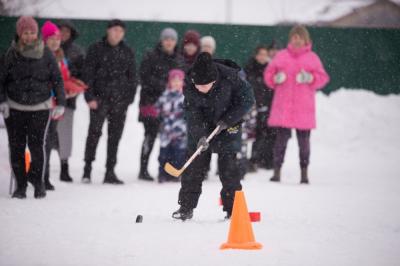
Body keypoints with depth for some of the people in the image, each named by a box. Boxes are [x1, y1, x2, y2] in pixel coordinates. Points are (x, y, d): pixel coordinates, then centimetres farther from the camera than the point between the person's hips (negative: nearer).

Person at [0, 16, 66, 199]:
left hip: (40, 108, -1)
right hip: (15, 108, 1)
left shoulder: (46, 54, -1)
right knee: (16, 147, 1)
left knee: (37, 144, -14)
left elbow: (57, 79, 5)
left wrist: (60, 103, 0)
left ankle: (37, 180, 6)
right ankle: (20, 185, 13)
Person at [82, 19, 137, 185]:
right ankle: (87, 168, 1)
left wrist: (129, 99, 6)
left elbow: (132, 77, 14)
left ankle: (110, 172, 9)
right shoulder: (96, 49, 1)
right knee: (95, 132, -8)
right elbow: (88, 74, -1)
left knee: (115, 136, 4)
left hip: (119, 101, 3)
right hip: (100, 99, -3)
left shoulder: (127, 52, 11)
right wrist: (90, 97, -9)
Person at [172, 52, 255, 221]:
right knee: (193, 167, 1)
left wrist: (227, 120, -21)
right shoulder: (189, 86, -19)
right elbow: (192, 113, -18)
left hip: (228, 126, -2)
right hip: (201, 128, 2)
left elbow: (247, 99, -16)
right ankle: (186, 207, 11)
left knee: (228, 168, -8)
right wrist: (200, 135, -33)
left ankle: (233, 208, 2)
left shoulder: (229, 78, -27)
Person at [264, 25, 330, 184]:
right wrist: (276, 78, -8)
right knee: (281, 138, -4)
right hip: (283, 107, 0)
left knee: (304, 140, 1)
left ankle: (304, 172, 8)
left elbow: (323, 77, 6)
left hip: (304, 108, 0)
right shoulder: (281, 56, 10)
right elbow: (268, 74, 13)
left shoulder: (312, 58, 9)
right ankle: (277, 171, 1)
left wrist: (310, 78, -12)